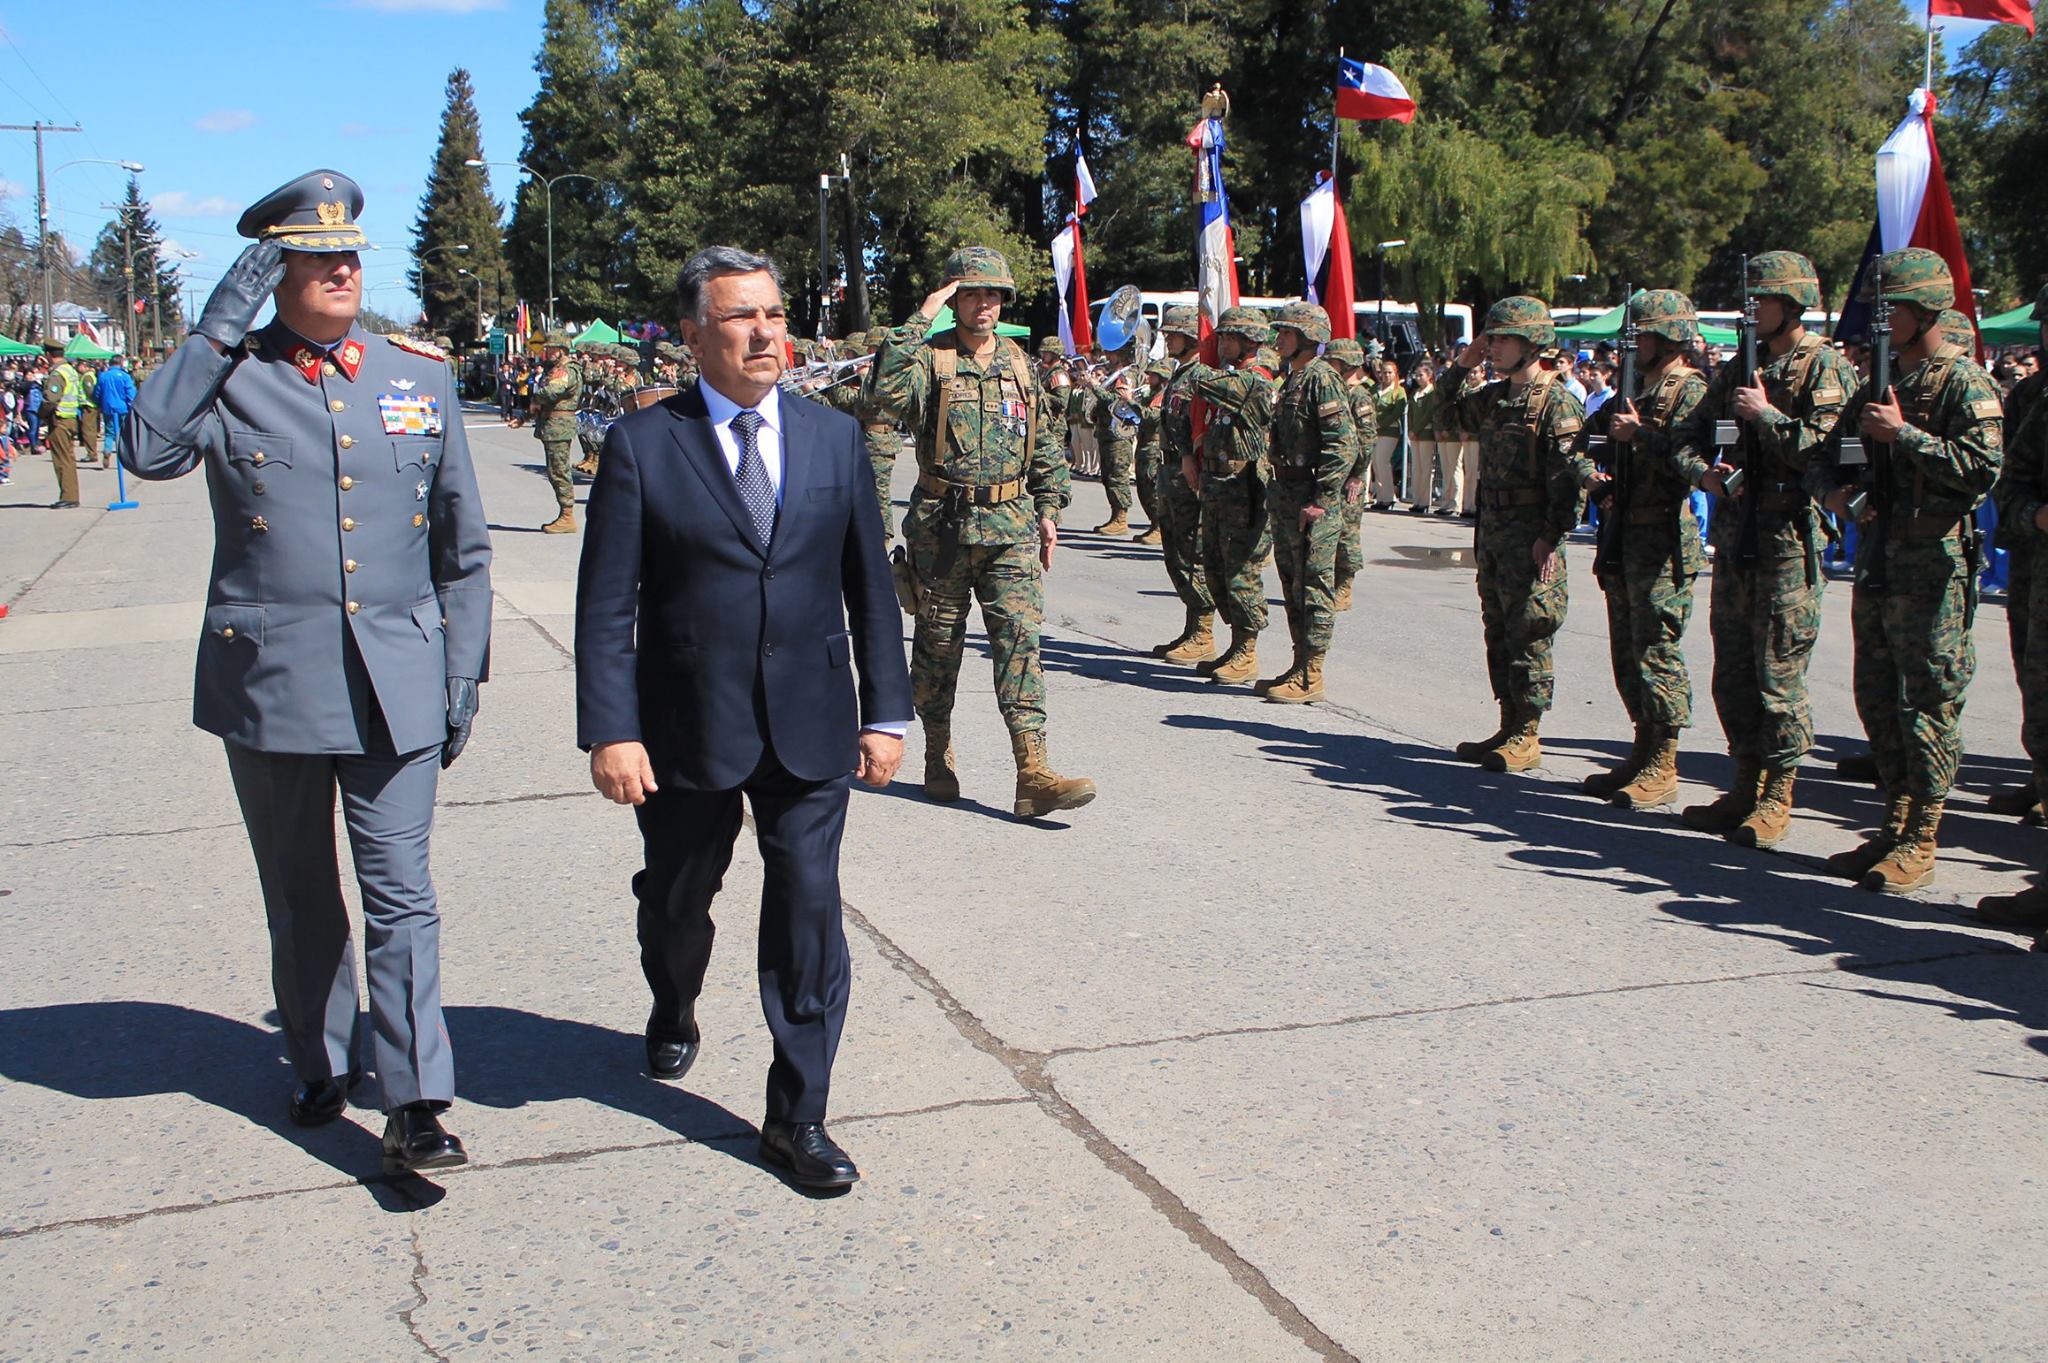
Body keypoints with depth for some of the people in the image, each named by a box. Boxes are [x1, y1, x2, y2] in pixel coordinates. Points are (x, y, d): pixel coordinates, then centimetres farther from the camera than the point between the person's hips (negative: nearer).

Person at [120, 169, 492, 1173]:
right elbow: (147, 451, -22)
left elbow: (462, 548, 11)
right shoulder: (227, 377, 0)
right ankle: (321, 1067, 31)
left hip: (395, 683, 1)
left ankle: (415, 1107, -3)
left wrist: (463, 673, 7)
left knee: (400, 892, -5)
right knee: (299, 897, 13)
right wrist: (218, 329, -18)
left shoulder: (422, 381, 7)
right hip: (268, 679, 0)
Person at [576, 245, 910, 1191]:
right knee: (675, 900, 17)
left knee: (808, 914, -2)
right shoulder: (641, 445, -5)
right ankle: (674, 1013, 50)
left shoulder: (835, 438, 5)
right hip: (685, 729, -1)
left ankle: (797, 1116, 9)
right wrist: (610, 731, -13)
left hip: (810, 728, 1)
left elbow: (869, 587, 8)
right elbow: (605, 605, -6)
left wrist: (885, 712, 4)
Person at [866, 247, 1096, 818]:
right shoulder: (931, 357, -3)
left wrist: (1049, 509, 13)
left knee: (1020, 636, -8)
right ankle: (938, 756, 26)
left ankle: (1033, 771, -13)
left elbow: (1043, 444, 19)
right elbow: (889, 392, -26)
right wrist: (919, 320, -22)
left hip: (1011, 526, 3)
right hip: (942, 524, -3)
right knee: (938, 642, 8)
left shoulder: (1019, 363, 12)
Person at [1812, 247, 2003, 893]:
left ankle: (1920, 844, 2)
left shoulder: (1964, 381, -7)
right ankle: (1895, 826, 21)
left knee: (1927, 702, -4)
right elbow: (1829, 457, 20)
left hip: (1933, 563, -8)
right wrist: (1834, 490, -2)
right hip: (1877, 558, 8)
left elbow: (1983, 468, -19)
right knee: (1878, 697, 11)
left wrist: (1904, 434, -18)